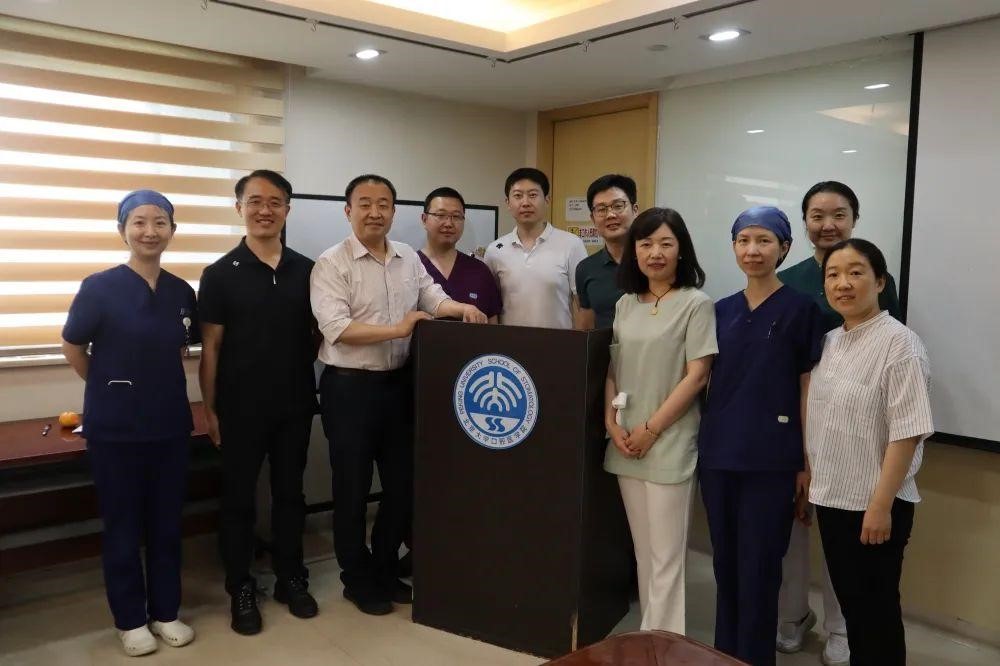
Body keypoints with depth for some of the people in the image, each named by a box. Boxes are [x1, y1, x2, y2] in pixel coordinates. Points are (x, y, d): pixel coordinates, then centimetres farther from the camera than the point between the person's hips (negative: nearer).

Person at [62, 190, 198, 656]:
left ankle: (165, 611, 29)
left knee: (166, 522, 13)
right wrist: (112, 388, 6)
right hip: (115, 427, -4)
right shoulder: (99, 287, -11)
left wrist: (157, 386, 10)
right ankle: (130, 619, 25)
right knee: (122, 525, 9)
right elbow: (72, 348, -1)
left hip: (171, 424, 4)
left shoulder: (182, 292, 1)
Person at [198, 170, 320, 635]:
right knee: (239, 498, 8)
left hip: (295, 405, 3)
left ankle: (291, 579, 29)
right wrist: (209, 407, -5)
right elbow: (211, 346, -4)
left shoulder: (306, 270, 3)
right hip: (240, 408, -2)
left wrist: (307, 379, 0)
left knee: (290, 493, 14)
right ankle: (241, 589, 23)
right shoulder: (220, 274, -5)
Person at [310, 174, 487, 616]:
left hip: (400, 383, 6)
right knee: (352, 489, 6)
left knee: (402, 483, 14)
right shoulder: (331, 264, -10)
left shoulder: (409, 258, 9)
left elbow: (433, 297, 10)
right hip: (349, 387, -6)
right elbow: (336, 328, -20)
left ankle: (386, 571, 32)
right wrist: (397, 329, -23)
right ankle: (357, 580, 23)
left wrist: (462, 309, -12)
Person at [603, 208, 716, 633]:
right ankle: (647, 637, 26)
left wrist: (651, 429, -12)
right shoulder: (625, 304, 11)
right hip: (625, 443, 5)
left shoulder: (696, 304, -5)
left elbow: (697, 376, -10)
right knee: (643, 549, 14)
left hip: (669, 443, -5)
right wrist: (611, 422, -1)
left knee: (665, 554, 0)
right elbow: (612, 370, 12)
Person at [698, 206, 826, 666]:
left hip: (771, 458, -4)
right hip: (718, 453, 5)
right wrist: (703, 441, 8)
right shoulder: (721, 311, 8)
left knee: (758, 567, 4)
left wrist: (807, 462, -6)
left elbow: (808, 389, -4)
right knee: (725, 562, 15)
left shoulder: (801, 310, -4)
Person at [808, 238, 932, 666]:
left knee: (877, 609, 7)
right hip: (833, 497, 7)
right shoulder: (830, 341, 7)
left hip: (874, 505, -7)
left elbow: (907, 432, -19)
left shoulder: (899, 343, -15)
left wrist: (880, 505, -21)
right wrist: (810, 480, 14)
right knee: (850, 604, 18)